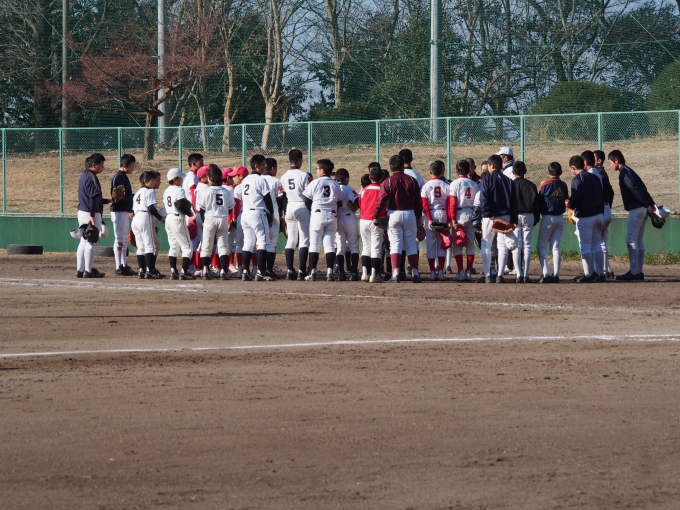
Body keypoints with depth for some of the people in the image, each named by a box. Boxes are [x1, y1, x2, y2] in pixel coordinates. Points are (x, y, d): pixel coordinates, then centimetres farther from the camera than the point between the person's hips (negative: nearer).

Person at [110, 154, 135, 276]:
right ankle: (119, 267, -9)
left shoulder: (123, 177, 17)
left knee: (124, 239, 14)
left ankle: (124, 265, 20)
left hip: (124, 211, 11)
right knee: (120, 239, -9)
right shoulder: (119, 177, -14)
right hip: (119, 211, -11)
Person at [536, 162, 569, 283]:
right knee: (556, 247, 9)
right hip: (560, 218, 5)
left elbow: (539, 202, -4)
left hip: (548, 218, -5)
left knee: (541, 246, 2)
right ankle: (556, 275, 2)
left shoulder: (545, 185, -11)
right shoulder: (563, 185, 2)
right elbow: (566, 201, 10)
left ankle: (546, 274, -11)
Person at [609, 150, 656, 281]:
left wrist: (647, 205, -24)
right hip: (642, 209, 10)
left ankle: (634, 272, -13)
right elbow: (642, 189, 17)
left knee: (631, 241, -9)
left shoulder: (624, 173, -11)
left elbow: (636, 190, -20)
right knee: (639, 241, 13)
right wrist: (651, 205, 11)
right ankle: (639, 271, 15)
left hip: (635, 210, -10)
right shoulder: (629, 171, 20)